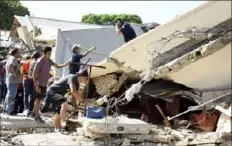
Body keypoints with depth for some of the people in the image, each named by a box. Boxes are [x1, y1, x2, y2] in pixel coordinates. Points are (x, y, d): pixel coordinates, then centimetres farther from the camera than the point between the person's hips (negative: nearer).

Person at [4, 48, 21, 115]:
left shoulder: (10, 58, 16)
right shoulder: (14, 59, -15)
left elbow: (6, 66, 30)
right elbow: (10, 66, -36)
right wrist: (14, 74, -27)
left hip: (9, 80, 11)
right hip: (13, 80, -11)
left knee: (9, 95, 17)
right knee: (11, 95, -7)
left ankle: (6, 109, 25)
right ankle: (10, 110, -4)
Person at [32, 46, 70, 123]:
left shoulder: (49, 61, 5)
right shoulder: (40, 62, -18)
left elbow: (57, 66, 11)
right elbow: (34, 74, -18)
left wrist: (66, 64, -8)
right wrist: (36, 86, -21)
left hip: (44, 84, 8)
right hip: (39, 84, -8)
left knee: (38, 99, 18)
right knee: (38, 99, -1)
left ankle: (33, 113, 32)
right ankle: (36, 116, 9)